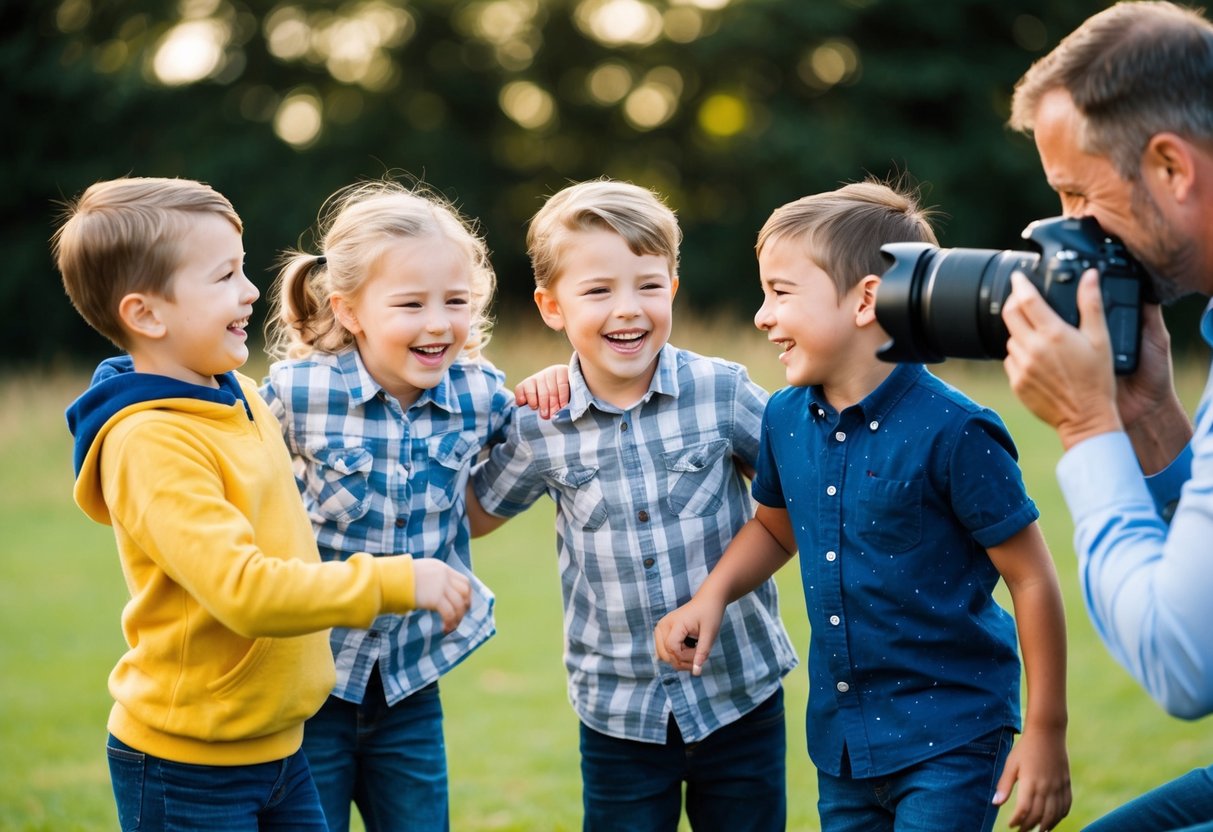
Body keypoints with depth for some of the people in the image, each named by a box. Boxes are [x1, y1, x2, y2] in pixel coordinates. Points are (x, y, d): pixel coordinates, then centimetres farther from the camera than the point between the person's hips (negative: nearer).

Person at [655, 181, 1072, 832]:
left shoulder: (952, 431, -19)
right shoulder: (785, 419, 1)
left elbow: (1032, 580, -14)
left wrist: (1046, 733, -12)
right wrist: (712, 595, 2)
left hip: (950, 736, -6)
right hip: (841, 737, 6)